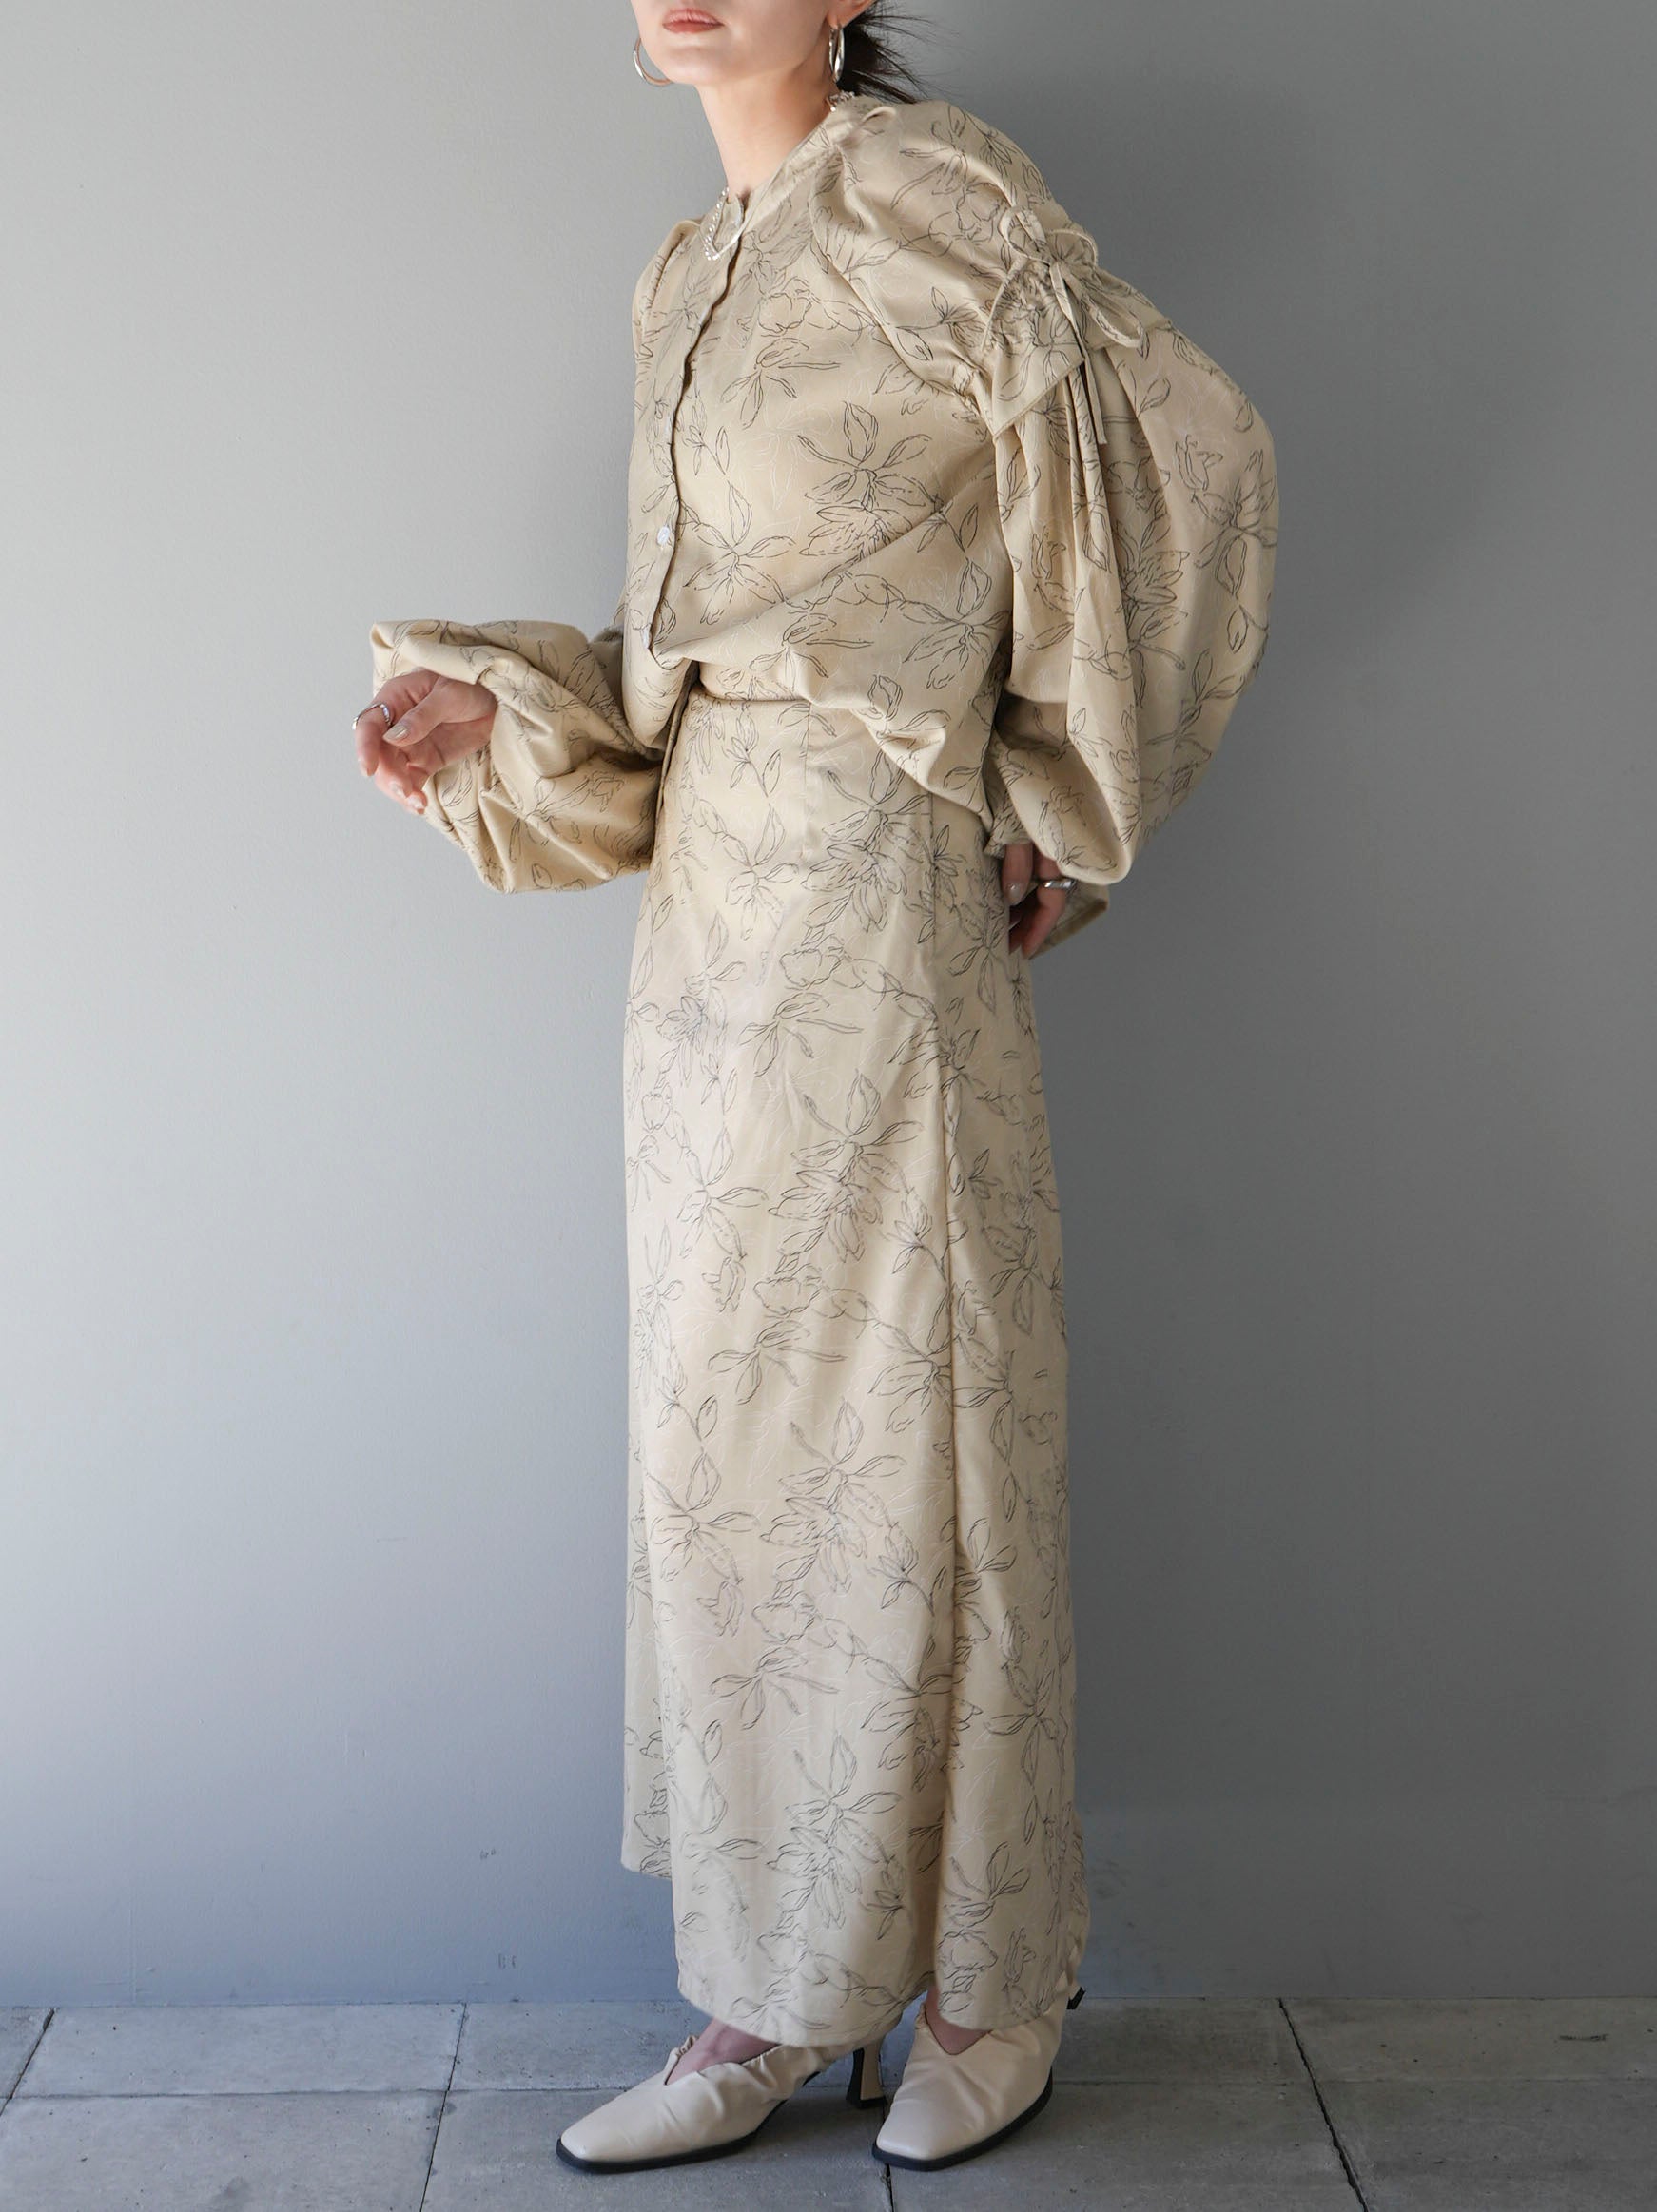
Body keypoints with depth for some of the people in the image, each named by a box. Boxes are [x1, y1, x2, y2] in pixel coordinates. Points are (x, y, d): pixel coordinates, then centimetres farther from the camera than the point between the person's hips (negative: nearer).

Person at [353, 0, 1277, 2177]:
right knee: (724, 1456, 10)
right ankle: (779, 2002, 23)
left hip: (869, 920, -8)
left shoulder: (922, 196, -6)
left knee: (907, 1445, 1)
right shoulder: (692, 279, 17)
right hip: (712, 932, 8)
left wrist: (1061, 814, -2)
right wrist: (500, 714, 0)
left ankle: (992, 1986, 21)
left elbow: (1190, 454, -8)